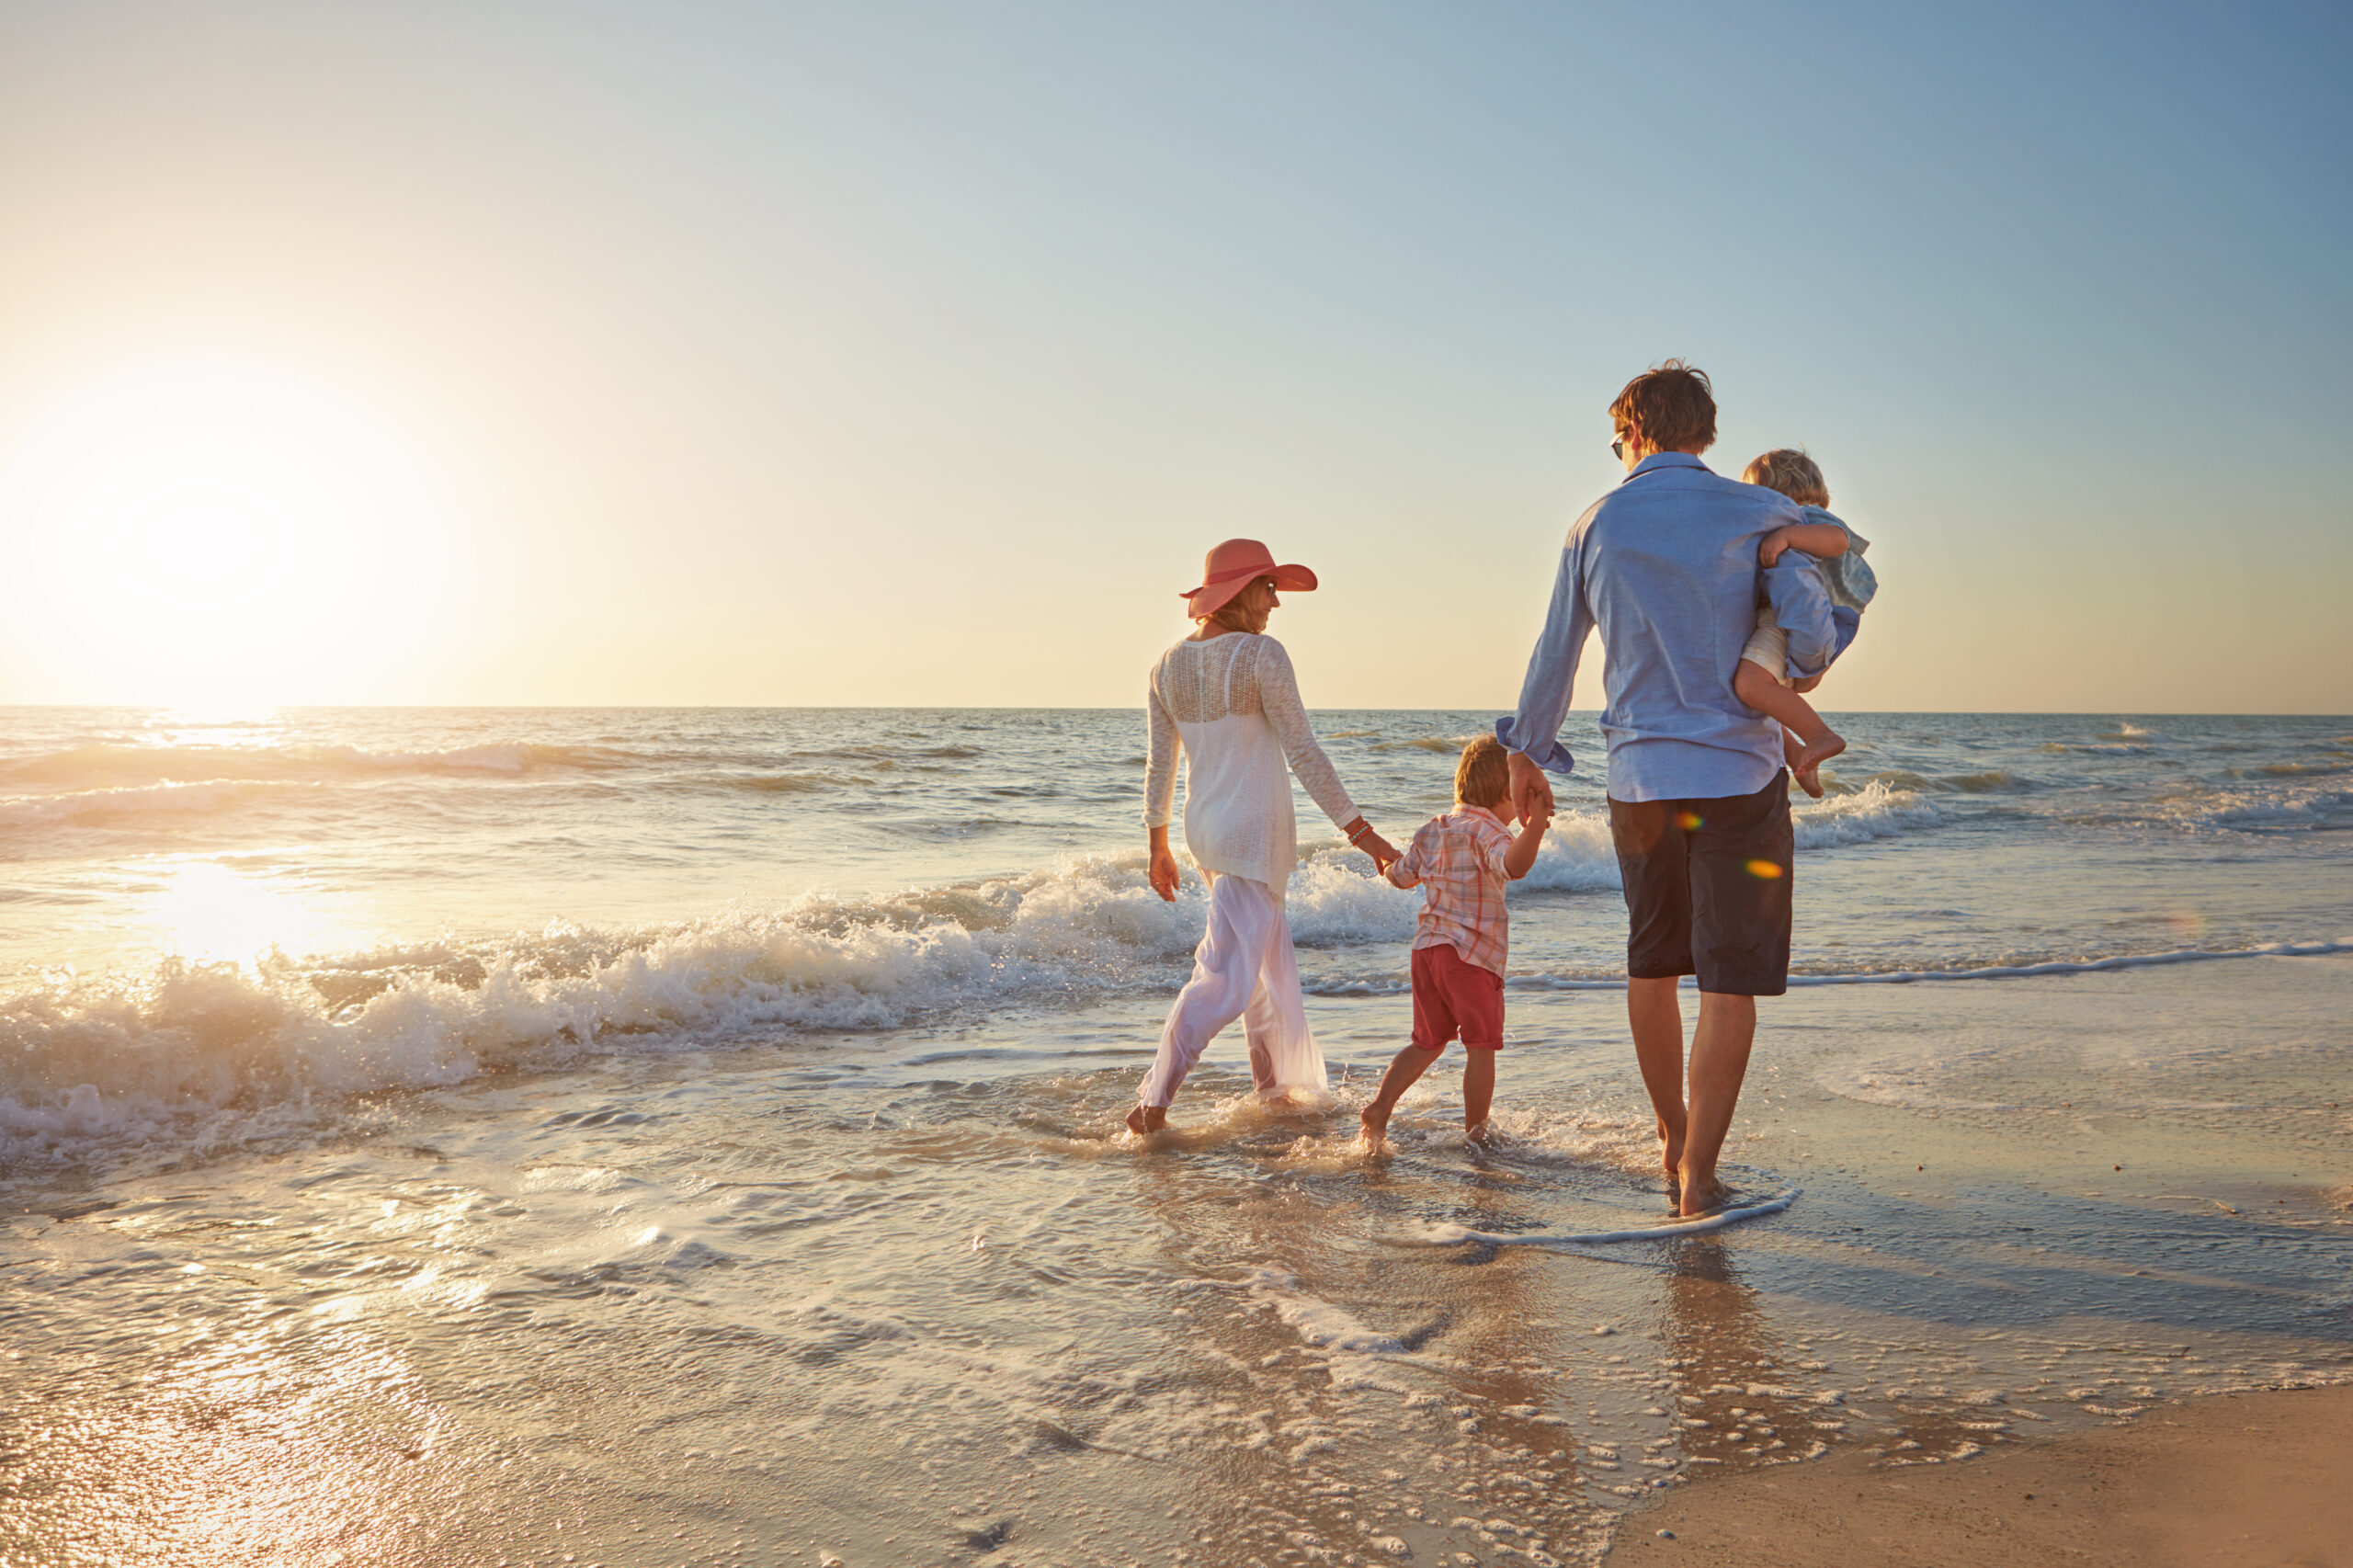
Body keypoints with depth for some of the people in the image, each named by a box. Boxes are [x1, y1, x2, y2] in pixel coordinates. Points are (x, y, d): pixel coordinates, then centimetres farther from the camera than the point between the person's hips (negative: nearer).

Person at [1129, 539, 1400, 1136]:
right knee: (1227, 975, -5)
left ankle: (1275, 1092, 33)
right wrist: (1361, 832, -10)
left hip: (1203, 828, 8)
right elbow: (1302, 753, -15)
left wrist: (1158, 847, 19)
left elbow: (1160, 764, 9)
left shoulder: (1168, 666, 4)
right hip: (1254, 830, -8)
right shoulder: (1261, 654, -15)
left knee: (1271, 960, 22)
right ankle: (1152, 1102, -9)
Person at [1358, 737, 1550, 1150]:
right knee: (1481, 1046, 4)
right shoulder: (1487, 830, -11)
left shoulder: (1433, 830, 12)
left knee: (1427, 1043, 18)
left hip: (1427, 947, 7)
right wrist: (1535, 826, -46)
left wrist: (1389, 862, 46)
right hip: (1472, 953, -7)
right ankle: (1475, 1132, 9)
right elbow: (1513, 866, -32)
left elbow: (1401, 876, 24)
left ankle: (1380, 1107, 6)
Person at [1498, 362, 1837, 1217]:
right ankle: (1698, 1176, -1)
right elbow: (1810, 636, -9)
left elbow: (1554, 655, 11)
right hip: (1739, 775, -3)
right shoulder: (1761, 515, -2)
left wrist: (1527, 753, 24)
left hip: (1639, 777, 3)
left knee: (1652, 963, 18)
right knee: (1730, 978, 1)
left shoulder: (1595, 526, 5)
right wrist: (1791, 680, 15)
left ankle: (1672, 1140, 31)